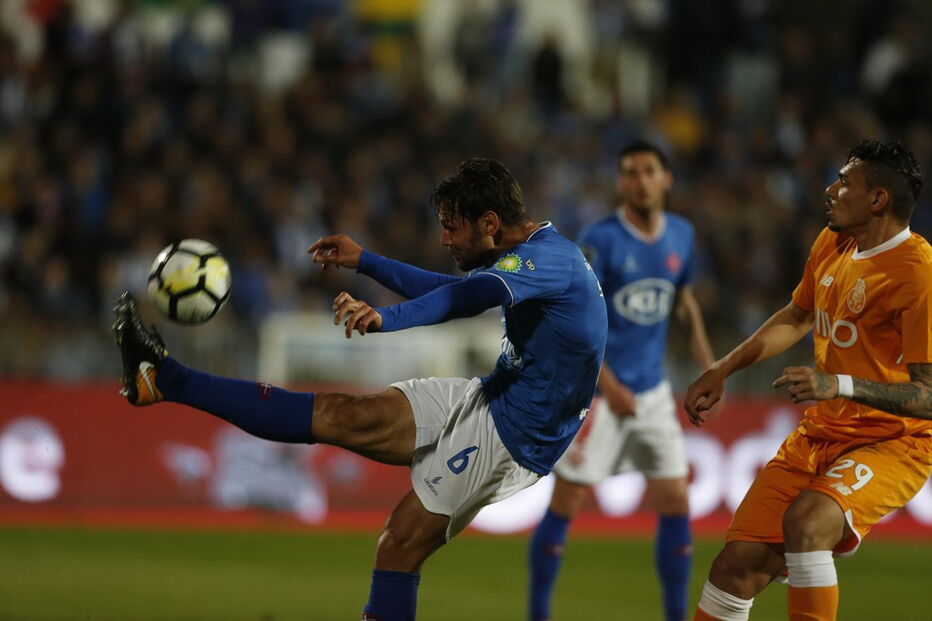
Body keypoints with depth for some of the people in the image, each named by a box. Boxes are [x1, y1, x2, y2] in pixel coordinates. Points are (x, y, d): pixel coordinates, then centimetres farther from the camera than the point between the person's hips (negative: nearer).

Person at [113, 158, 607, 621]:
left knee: (399, 546, -14)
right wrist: (363, 261, 29)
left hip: (509, 437, -8)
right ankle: (165, 379, -3)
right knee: (336, 416, 1)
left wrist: (385, 318, -56)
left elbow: (473, 294, -41)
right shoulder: (535, 254, 10)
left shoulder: (552, 258, -21)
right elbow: (450, 290, 29)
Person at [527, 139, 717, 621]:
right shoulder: (601, 239, -13)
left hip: (652, 391, 5)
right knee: (566, 503, -3)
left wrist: (708, 365, 10)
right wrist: (608, 386, -20)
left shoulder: (681, 235, 5)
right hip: (597, 389, -5)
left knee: (675, 503, 2)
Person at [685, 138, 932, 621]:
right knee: (736, 569, -2)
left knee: (805, 521, -35)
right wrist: (722, 371, 22)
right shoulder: (830, 245, 5)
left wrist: (839, 385, -36)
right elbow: (798, 318, 25)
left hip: (893, 443, -7)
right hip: (820, 435, 7)